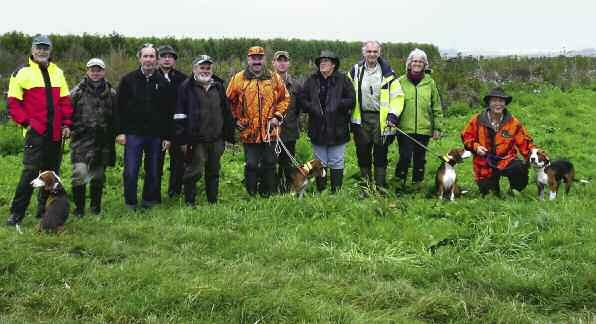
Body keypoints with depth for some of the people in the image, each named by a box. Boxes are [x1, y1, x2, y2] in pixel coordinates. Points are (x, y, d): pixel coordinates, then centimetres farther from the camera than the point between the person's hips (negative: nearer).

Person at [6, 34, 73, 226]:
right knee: (30, 171, -12)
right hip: (35, 132, -5)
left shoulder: (57, 72, 14)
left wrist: (66, 123, 6)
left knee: (52, 172, 10)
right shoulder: (22, 72, -1)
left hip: (55, 132, 6)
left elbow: (65, 100, 15)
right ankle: (16, 213, -6)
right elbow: (13, 102, -3)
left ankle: (44, 209, 22)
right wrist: (26, 122, -11)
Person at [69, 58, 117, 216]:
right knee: (80, 173, -13)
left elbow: (116, 116, 14)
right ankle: (79, 208, 0)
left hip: (103, 142, 3)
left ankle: (96, 206, 25)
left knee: (98, 176, 11)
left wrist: (114, 134, 10)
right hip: (81, 139, -3)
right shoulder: (77, 92, 1)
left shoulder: (111, 93, 10)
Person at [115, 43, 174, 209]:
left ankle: (149, 201, 22)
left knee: (153, 172, 8)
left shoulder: (163, 82, 5)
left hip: (156, 135, 2)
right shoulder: (128, 80, 2)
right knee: (131, 172, -2)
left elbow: (169, 113, 7)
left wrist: (167, 136, 3)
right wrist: (120, 132, -5)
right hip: (133, 133, -2)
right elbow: (120, 108, 1)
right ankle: (130, 204, 11)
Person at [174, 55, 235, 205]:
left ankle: (213, 201, 22)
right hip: (196, 140, -5)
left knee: (214, 171, 12)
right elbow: (180, 116, -7)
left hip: (216, 139, 5)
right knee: (194, 171, -3)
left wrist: (229, 136, 14)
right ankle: (189, 202, 9)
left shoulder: (219, 87, 13)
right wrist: (183, 140, -12)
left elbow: (226, 112, 18)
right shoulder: (186, 87, -3)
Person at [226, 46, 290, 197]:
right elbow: (229, 102, 8)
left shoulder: (274, 78, 6)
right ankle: (251, 195, 15)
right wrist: (236, 119, 1)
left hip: (270, 131, 2)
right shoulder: (238, 79, 1)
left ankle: (267, 194, 22)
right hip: (248, 132, -2)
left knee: (269, 164, 9)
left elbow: (284, 99, 13)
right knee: (251, 165, 3)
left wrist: (277, 116, 2)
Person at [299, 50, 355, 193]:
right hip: (317, 128, 3)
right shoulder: (312, 80, 8)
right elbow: (302, 98, 7)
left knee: (336, 163, 3)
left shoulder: (342, 79, -1)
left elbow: (351, 99, -6)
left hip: (337, 129, -3)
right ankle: (320, 191, 18)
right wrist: (312, 108, -9)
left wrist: (336, 106, -15)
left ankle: (337, 191, 11)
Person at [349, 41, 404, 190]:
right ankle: (365, 186, 19)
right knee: (363, 154, 7)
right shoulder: (356, 71, 6)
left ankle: (380, 187, 9)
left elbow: (397, 95, 1)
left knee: (380, 154, 1)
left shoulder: (387, 72, 1)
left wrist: (393, 114, -11)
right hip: (361, 118, 2)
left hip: (381, 118, -2)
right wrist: (349, 114, 3)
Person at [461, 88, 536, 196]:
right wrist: (475, 147, -12)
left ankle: (514, 191, -1)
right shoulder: (477, 120, -3)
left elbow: (524, 142, 0)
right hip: (485, 167, 1)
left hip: (506, 161, -1)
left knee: (521, 167, -33)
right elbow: (466, 136, 6)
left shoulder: (513, 122, -2)